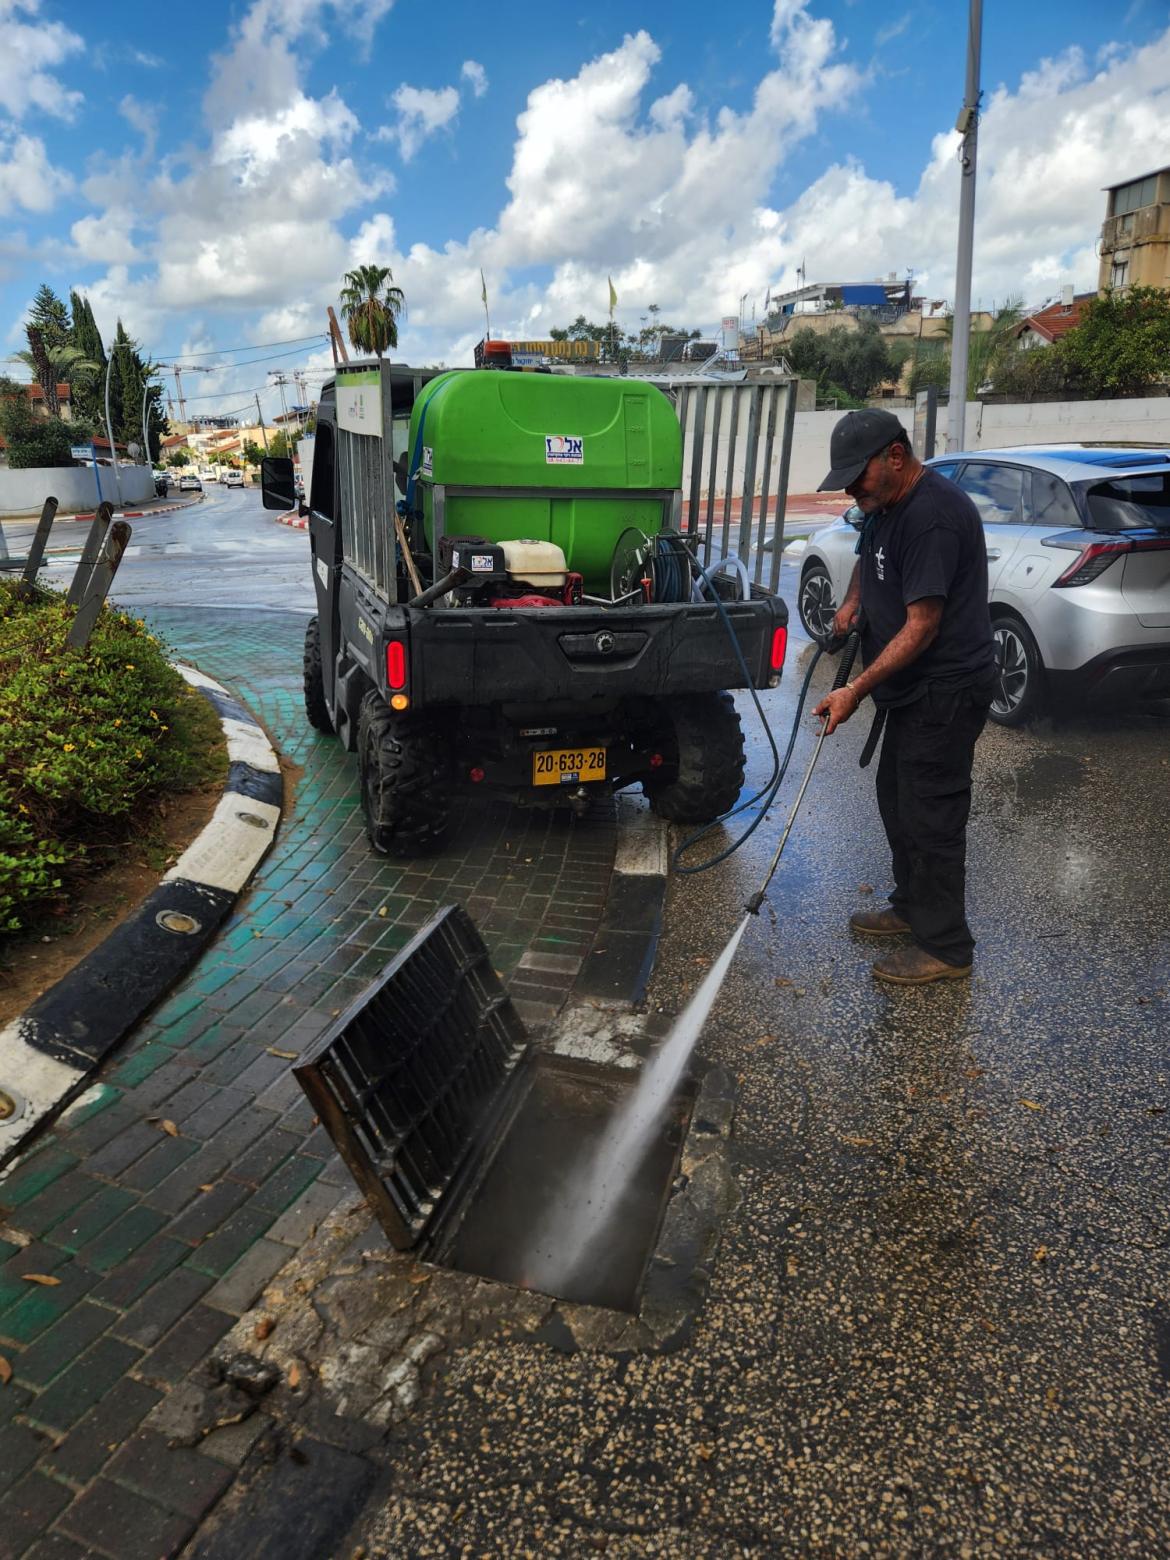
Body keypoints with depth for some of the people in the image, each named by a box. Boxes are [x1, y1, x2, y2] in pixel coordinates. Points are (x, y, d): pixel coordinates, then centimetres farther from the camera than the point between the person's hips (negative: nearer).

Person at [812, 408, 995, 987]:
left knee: (930, 815, -4)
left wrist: (856, 690, -25)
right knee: (897, 799, 19)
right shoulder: (886, 504, 8)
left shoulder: (933, 516, -24)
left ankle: (945, 948, 9)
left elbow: (921, 626, -26)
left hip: (945, 692, -10)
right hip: (913, 688, 10)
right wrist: (852, 602, 10)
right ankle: (911, 908, 36)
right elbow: (869, 559, 30)